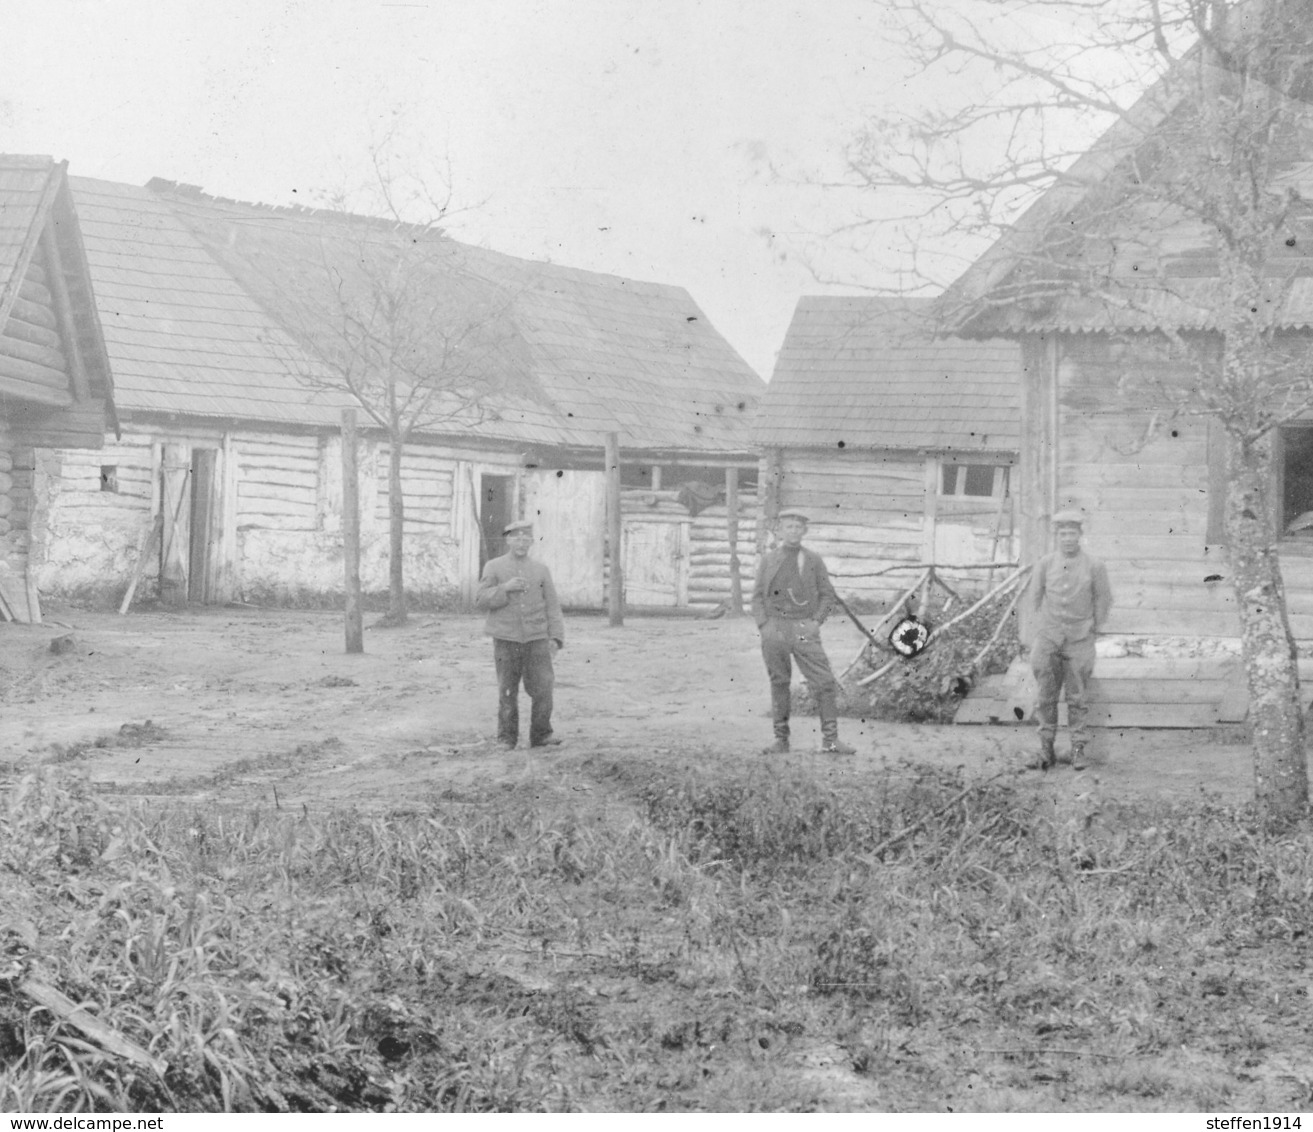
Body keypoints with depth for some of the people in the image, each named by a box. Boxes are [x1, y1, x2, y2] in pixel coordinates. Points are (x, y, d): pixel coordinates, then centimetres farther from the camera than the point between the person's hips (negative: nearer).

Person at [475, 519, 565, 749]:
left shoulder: (541, 571, 7)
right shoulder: (494, 567, 3)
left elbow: (552, 607, 5)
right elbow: (481, 600, -3)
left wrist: (556, 638, -5)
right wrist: (505, 588, -18)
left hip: (536, 640, 1)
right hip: (506, 641, -1)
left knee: (543, 689, -6)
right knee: (507, 692, 3)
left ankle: (541, 735, 6)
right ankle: (507, 738, 14)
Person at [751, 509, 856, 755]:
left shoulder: (814, 560, 7)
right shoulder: (768, 561, 8)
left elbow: (827, 595, 9)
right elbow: (758, 596, 11)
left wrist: (816, 621, -5)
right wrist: (764, 625, -3)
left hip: (804, 627, -1)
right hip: (775, 627, 1)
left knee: (824, 682, -8)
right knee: (779, 684, 5)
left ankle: (830, 739, -3)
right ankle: (781, 738, 14)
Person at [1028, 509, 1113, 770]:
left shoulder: (1094, 567, -5)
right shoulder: (1045, 564, -1)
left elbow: (1103, 599, 8)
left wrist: (1092, 627, 12)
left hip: (1079, 641, -1)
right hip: (1048, 639, 1)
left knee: (1077, 698, 3)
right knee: (1046, 695, 6)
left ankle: (1079, 749, 12)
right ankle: (1046, 748, 14)